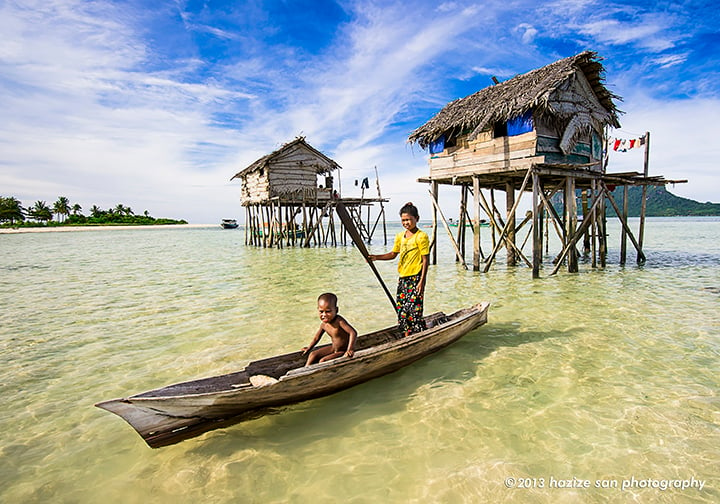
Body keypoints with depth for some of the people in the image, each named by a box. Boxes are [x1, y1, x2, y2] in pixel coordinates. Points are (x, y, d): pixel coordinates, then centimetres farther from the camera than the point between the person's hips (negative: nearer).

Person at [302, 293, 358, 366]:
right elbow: (317, 337, 12)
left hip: (343, 351, -7)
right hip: (333, 348, 7)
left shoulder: (339, 321, -29)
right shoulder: (323, 324, -6)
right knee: (313, 355, 3)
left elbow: (353, 333, -36)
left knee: (323, 361, -16)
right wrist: (309, 348, 23)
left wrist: (349, 350, -41)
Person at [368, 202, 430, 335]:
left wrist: (422, 281, -16)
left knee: (412, 308, -9)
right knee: (401, 308, 10)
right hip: (402, 278, 7)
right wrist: (376, 257, 5)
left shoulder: (422, 236, -9)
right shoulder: (400, 236, 11)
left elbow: (426, 260, -11)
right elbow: (393, 254, 20)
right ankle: (406, 335, 23)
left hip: (415, 278, -7)